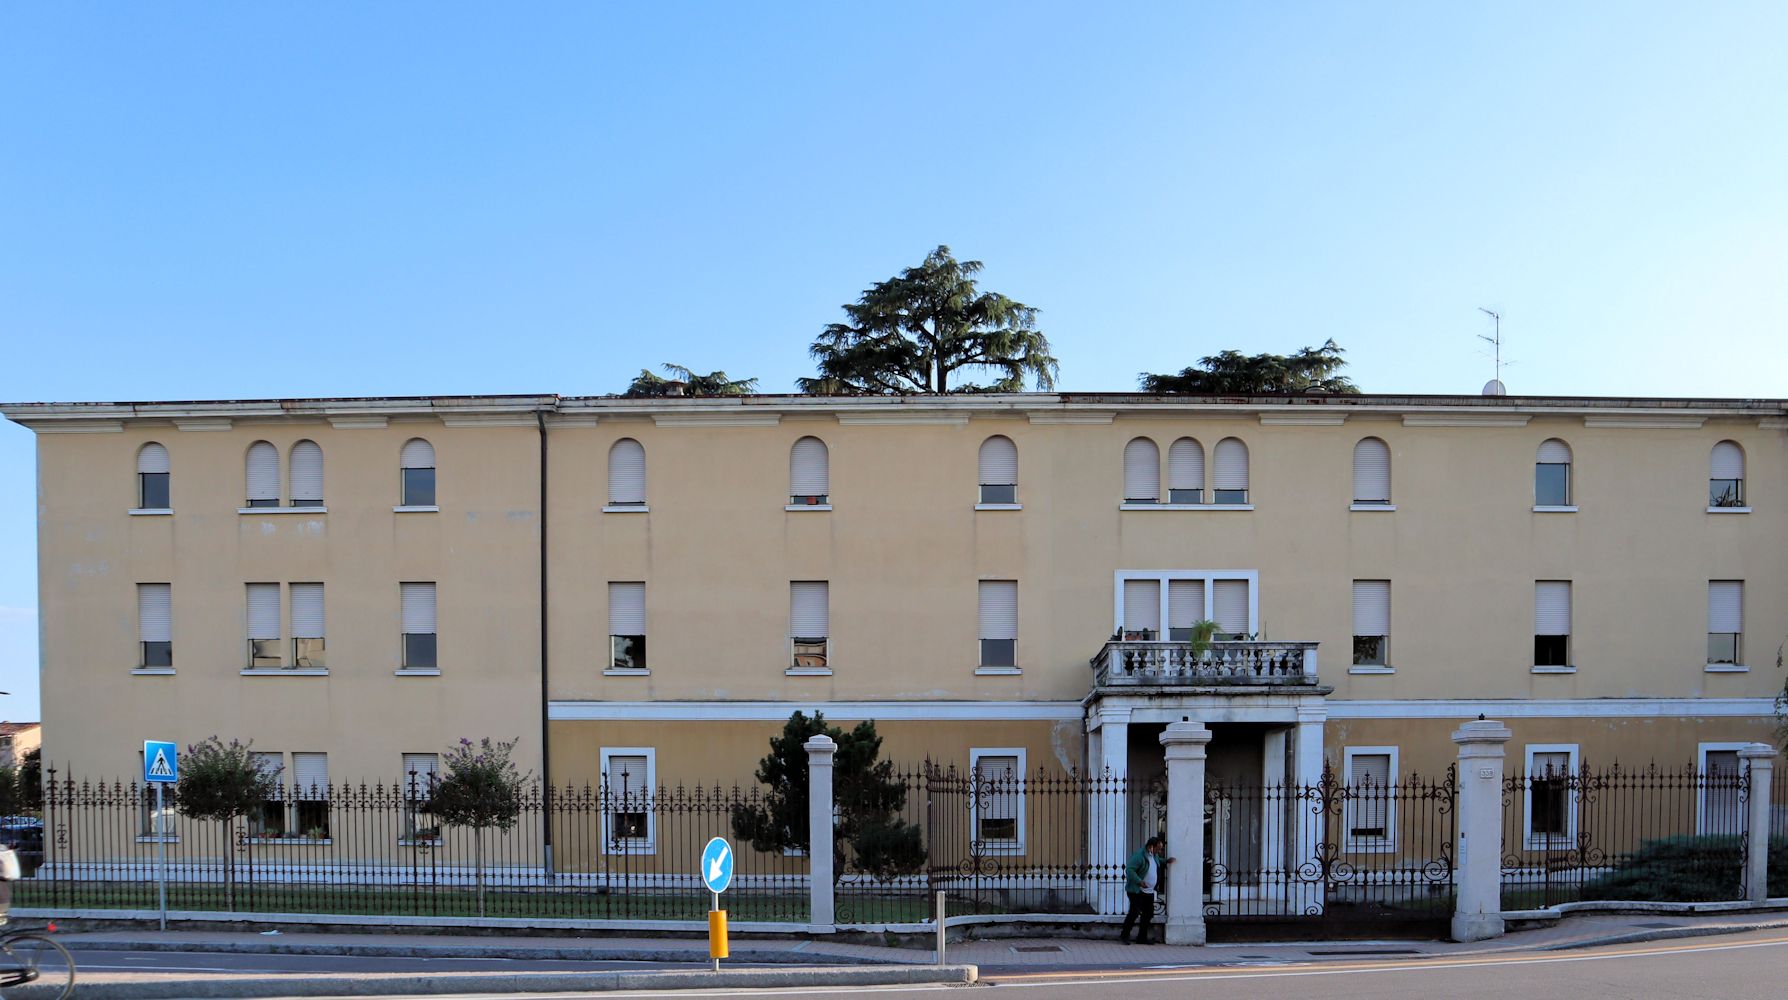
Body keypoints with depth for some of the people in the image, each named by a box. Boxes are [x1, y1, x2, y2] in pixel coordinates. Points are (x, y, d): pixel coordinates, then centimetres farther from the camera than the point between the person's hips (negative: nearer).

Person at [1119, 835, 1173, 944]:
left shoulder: (1154, 855, 9)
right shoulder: (1139, 856, -18)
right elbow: (1129, 870, -23)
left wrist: (1166, 861, 13)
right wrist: (1139, 881, -34)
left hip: (1150, 891, 9)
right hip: (1137, 891, -9)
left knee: (1148, 914, 9)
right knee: (1134, 912, -11)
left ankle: (1142, 938, 19)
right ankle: (1124, 935, 1)